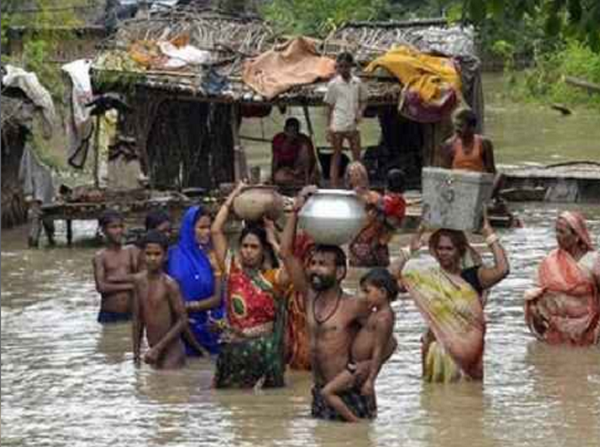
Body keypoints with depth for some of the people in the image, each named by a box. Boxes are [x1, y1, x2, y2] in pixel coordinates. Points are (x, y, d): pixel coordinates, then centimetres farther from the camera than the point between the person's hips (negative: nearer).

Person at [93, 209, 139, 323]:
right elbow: (101, 287, -12)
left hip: (131, 314, 2)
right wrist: (129, 285, -11)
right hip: (110, 315, -2)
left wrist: (116, 279, -13)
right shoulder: (100, 257, 0)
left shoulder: (131, 252, 7)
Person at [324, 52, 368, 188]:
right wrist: (328, 128, -3)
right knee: (336, 156, 1)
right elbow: (329, 106, 1)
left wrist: (360, 112, -6)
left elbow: (363, 100, 16)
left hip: (353, 125, 3)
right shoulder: (334, 84, -2)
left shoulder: (357, 83, 5)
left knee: (357, 157, 3)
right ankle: (334, 187, 2)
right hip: (337, 126, -3)